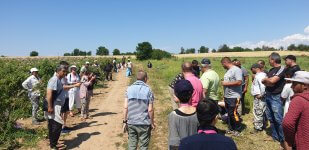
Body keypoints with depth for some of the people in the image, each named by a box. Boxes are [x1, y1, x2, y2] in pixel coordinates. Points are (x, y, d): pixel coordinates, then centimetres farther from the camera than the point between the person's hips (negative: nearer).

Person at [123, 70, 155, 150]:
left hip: (131, 122, 3)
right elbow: (150, 110, -10)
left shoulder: (129, 89, 0)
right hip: (144, 123, -3)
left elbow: (125, 107, -2)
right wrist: (152, 122, 3)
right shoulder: (148, 90, -9)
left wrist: (124, 121, 7)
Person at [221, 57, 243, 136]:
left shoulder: (236, 70, -13)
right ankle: (231, 128, 26)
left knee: (233, 114, -1)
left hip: (234, 97, -9)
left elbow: (239, 82, -23)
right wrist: (224, 95, 15)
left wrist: (226, 83, -17)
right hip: (227, 96, 9)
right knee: (229, 113, 14)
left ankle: (237, 130, 16)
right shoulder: (228, 71, 14)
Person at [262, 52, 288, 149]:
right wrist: (269, 81, -12)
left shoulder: (282, 69, -11)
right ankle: (275, 137, 26)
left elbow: (272, 81, -21)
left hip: (276, 97, -8)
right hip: (268, 96, 8)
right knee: (271, 118, 14)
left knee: (278, 119, -6)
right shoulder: (271, 70, 14)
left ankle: (283, 140, 6)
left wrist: (266, 79, -2)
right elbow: (264, 81, 8)